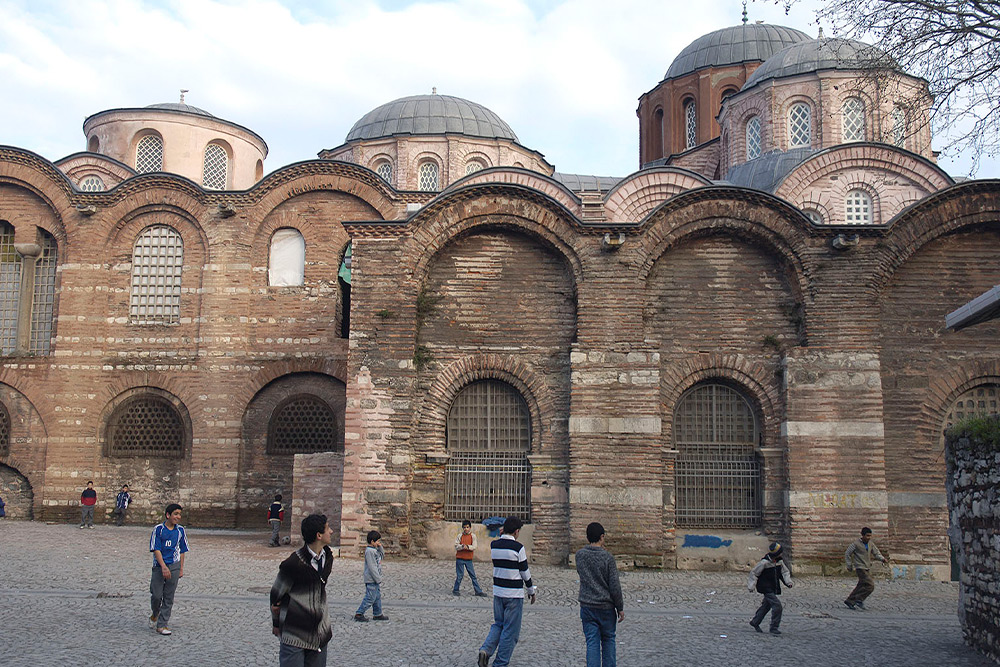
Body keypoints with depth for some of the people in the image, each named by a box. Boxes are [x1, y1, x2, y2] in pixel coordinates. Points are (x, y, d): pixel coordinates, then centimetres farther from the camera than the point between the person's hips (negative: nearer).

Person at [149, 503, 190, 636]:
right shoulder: (158, 529, -5)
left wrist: (181, 568, 11)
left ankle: (162, 625, 9)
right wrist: (163, 567, -17)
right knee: (156, 595, -2)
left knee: (169, 597, 2)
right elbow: (156, 550, -9)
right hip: (159, 566, -3)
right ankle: (155, 615, 29)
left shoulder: (180, 530, 6)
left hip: (174, 566, 3)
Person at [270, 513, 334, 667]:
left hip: (320, 634, 6)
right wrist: (276, 624, 8)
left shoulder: (327, 557, 4)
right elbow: (276, 596, -5)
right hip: (294, 635, -6)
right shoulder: (293, 564, -18)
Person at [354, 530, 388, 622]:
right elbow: (372, 567, -23)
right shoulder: (369, 551, -20)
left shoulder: (375, 550, 10)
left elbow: (382, 555, 27)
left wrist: (380, 547, 9)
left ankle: (378, 614, 24)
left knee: (377, 597, 16)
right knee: (370, 598, -5)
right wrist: (378, 579, -21)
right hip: (371, 580, -10)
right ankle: (359, 614, 2)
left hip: (376, 579, 10)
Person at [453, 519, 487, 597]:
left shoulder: (473, 536, 1)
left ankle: (478, 591, 8)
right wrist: (462, 546, -25)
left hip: (468, 559, 1)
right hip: (460, 558, -1)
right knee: (459, 575, 2)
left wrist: (468, 546, -25)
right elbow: (456, 546, -7)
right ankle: (455, 590, 17)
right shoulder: (460, 536, 0)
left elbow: (474, 546, -8)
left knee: (473, 575, 5)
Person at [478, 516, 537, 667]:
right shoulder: (518, 547, -14)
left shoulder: (493, 545, 2)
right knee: (510, 631, 5)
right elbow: (525, 571, -7)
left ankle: (486, 649, -3)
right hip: (514, 594, -6)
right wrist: (531, 590, 7)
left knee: (498, 624, 19)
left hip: (497, 592, 6)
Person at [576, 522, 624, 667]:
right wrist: (620, 608, -1)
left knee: (592, 643, 3)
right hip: (606, 606, -2)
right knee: (608, 640, 14)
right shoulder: (607, 557, -12)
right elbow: (615, 586, -11)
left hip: (586, 606, 2)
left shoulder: (580, 555, -2)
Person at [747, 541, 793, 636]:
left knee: (766, 606, 18)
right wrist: (751, 586, -8)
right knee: (777, 605, -17)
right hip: (766, 588, -8)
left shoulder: (780, 561, 2)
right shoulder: (764, 562, -19)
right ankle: (774, 627, -9)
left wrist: (788, 582, -4)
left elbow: (785, 572, 14)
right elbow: (754, 573, -10)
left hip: (774, 588, 8)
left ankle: (755, 622, 35)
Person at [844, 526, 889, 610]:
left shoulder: (871, 544, 8)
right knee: (870, 585, -16)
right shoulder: (856, 544, -10)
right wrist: (850, 566, -4)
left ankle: (850, 601, 18)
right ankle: (859, 600, -3)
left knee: (861, 586, 9)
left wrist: (883, 559, -9)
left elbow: (876, 553, 12)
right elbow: (847, 555, -3)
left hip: (868, 569, 7)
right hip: (861, 568, -7)